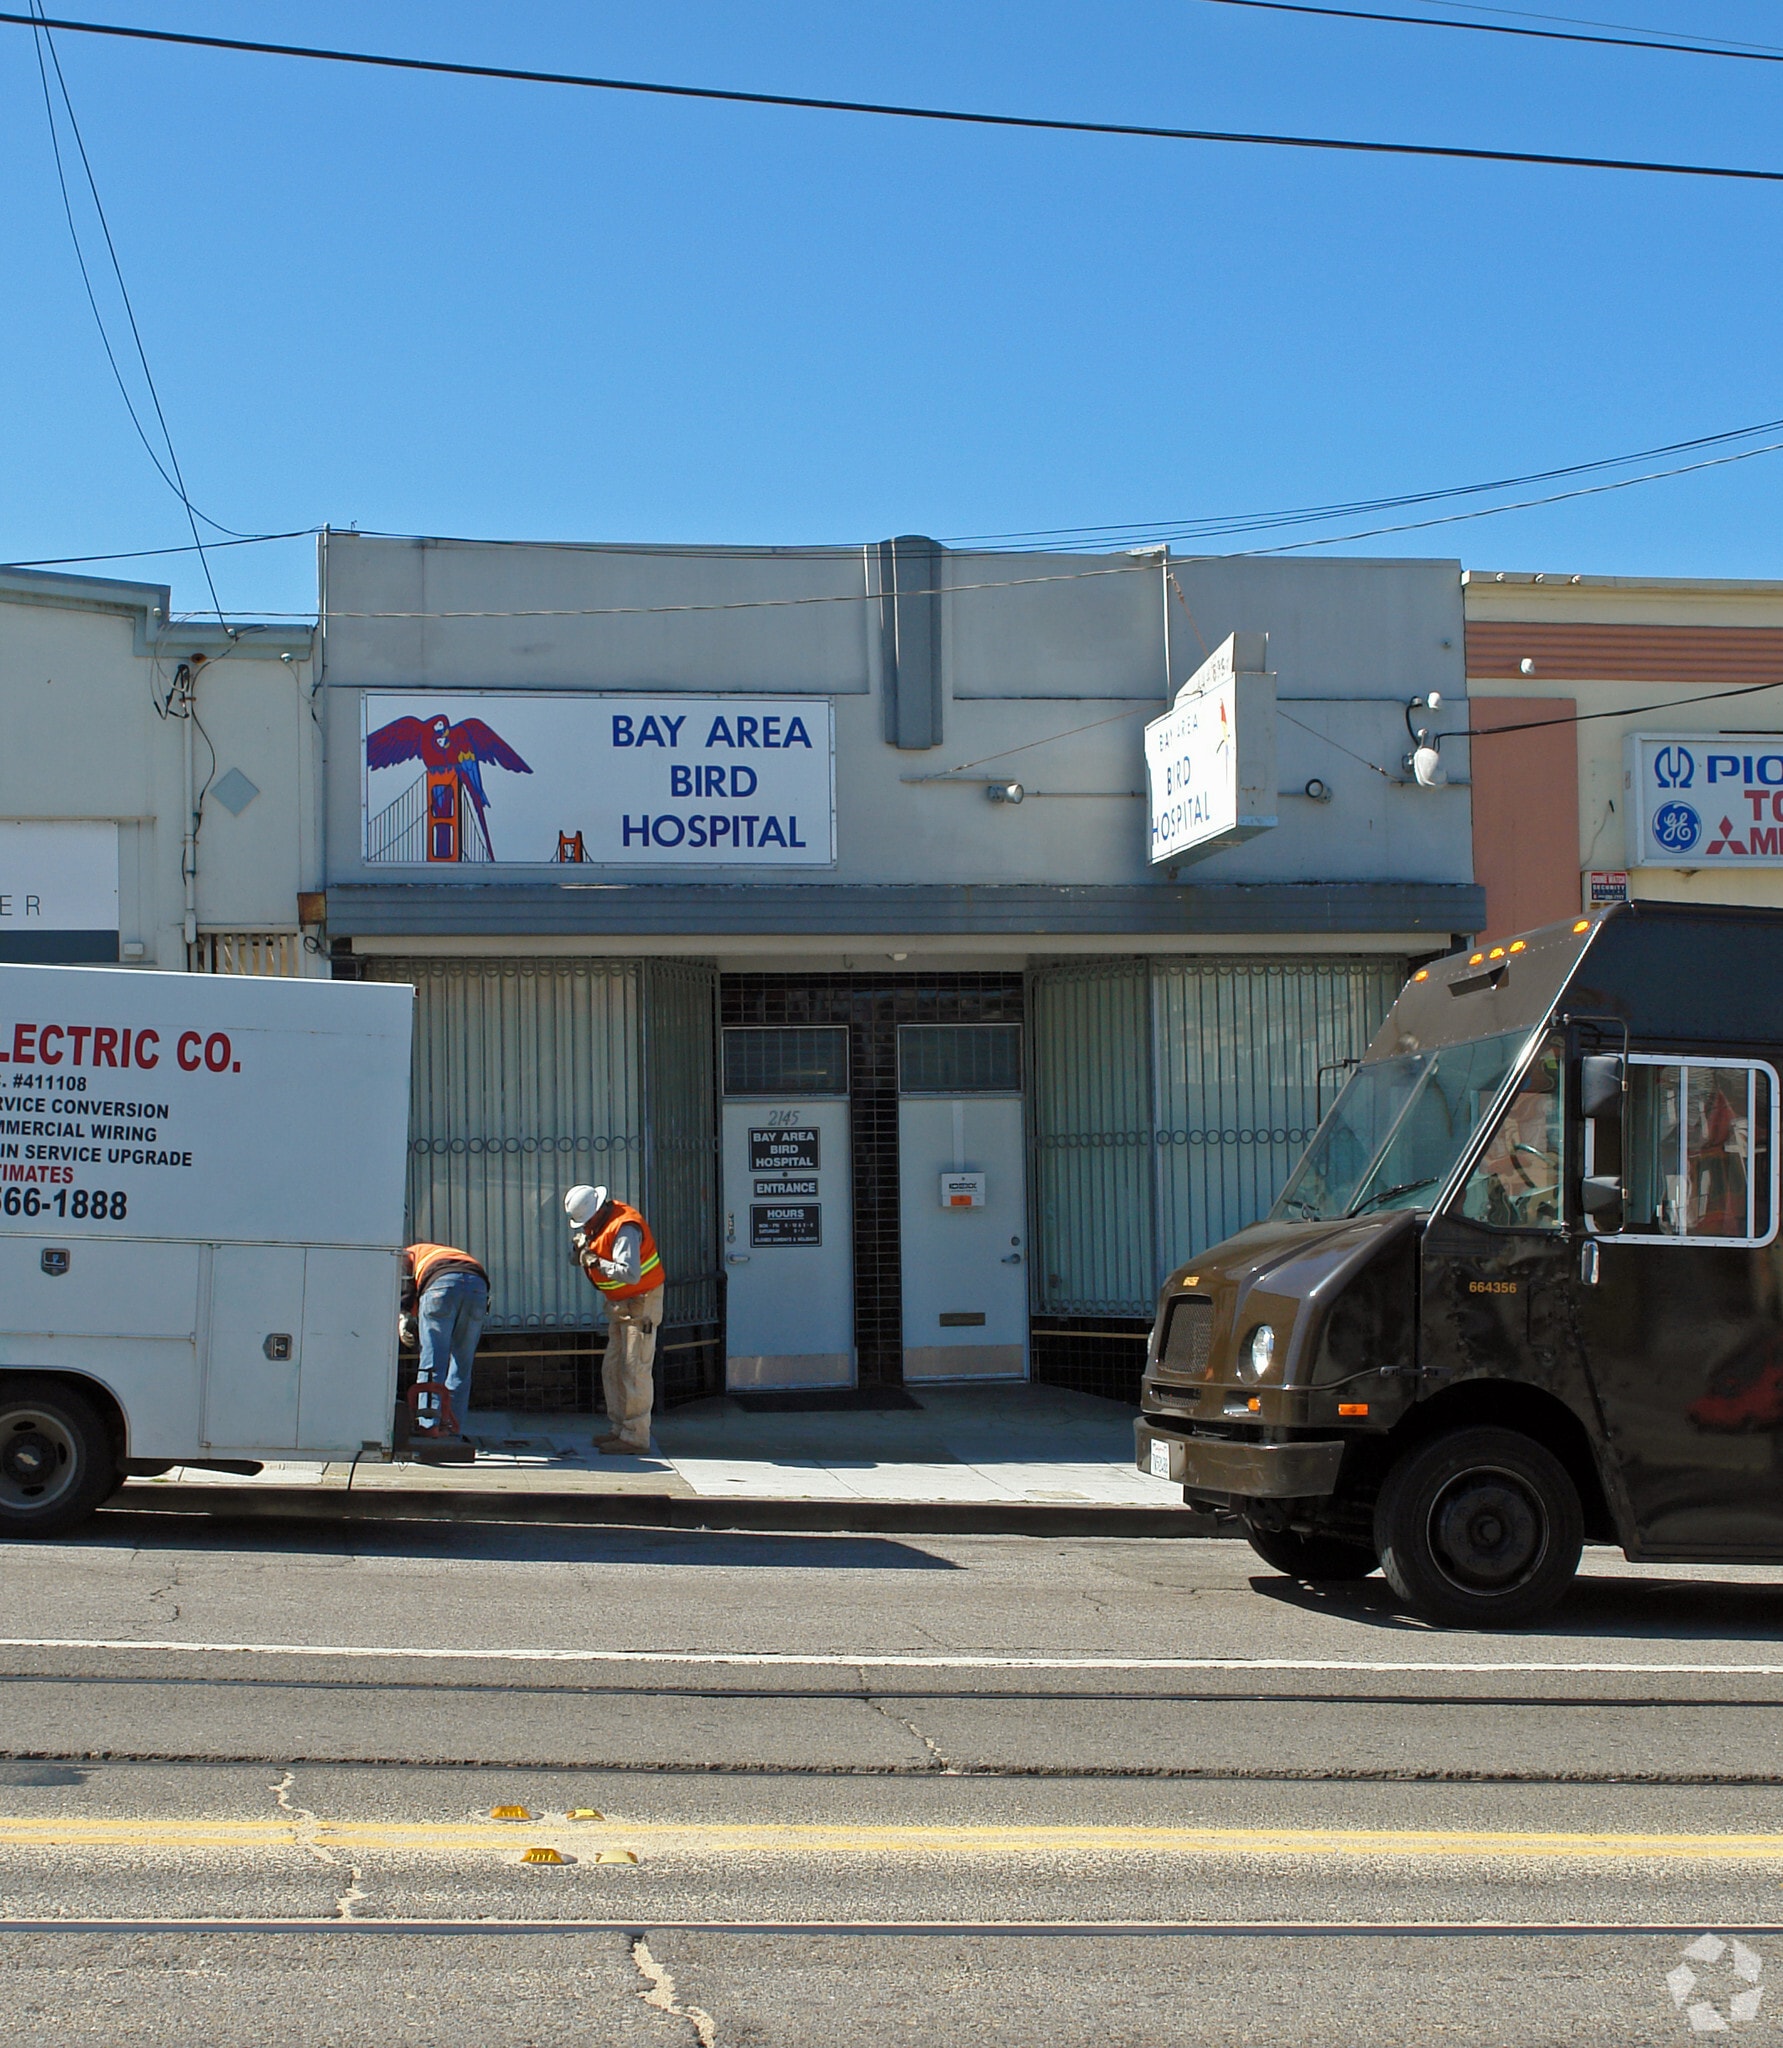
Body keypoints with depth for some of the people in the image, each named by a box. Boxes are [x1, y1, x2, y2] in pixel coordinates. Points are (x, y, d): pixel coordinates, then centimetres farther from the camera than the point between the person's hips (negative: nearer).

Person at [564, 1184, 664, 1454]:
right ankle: (618, 1429, 20)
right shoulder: (599, 1221, 5)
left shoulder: (624, 1228, -25)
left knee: (635, 1370, -9)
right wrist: (582, 1245, -2)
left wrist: (596, 1262, -27)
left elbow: (631, 1273, -34)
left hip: (641, 1304, -10)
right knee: (612, 1368, 12)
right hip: (619, 1306, 10)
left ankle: (635, 1437, -7)